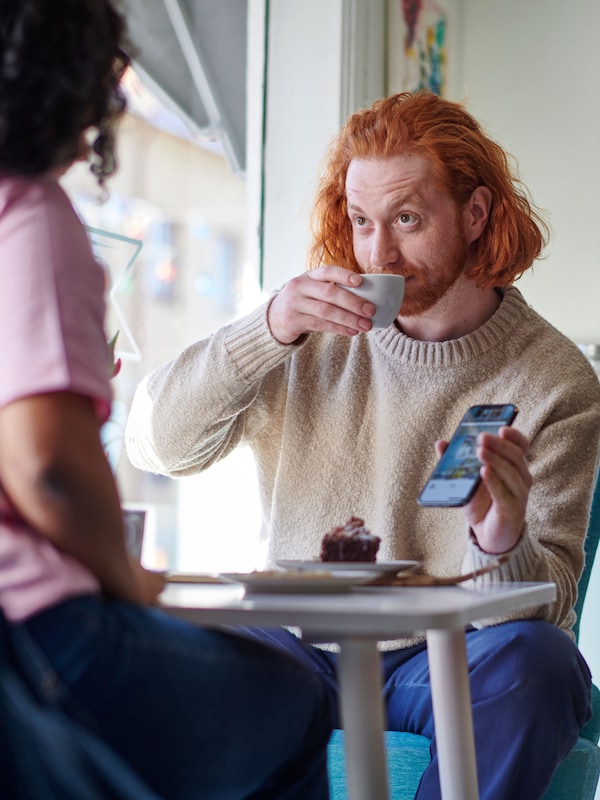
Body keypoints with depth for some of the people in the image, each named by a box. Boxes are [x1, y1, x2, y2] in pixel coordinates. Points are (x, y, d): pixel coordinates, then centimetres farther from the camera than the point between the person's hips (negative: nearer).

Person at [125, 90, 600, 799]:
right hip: (301, 644, 1)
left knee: (530, 656, -34)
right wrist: (269, 328, -22)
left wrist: (505, 547, -33)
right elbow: (153, 442, -6)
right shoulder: (317, 333, 3)